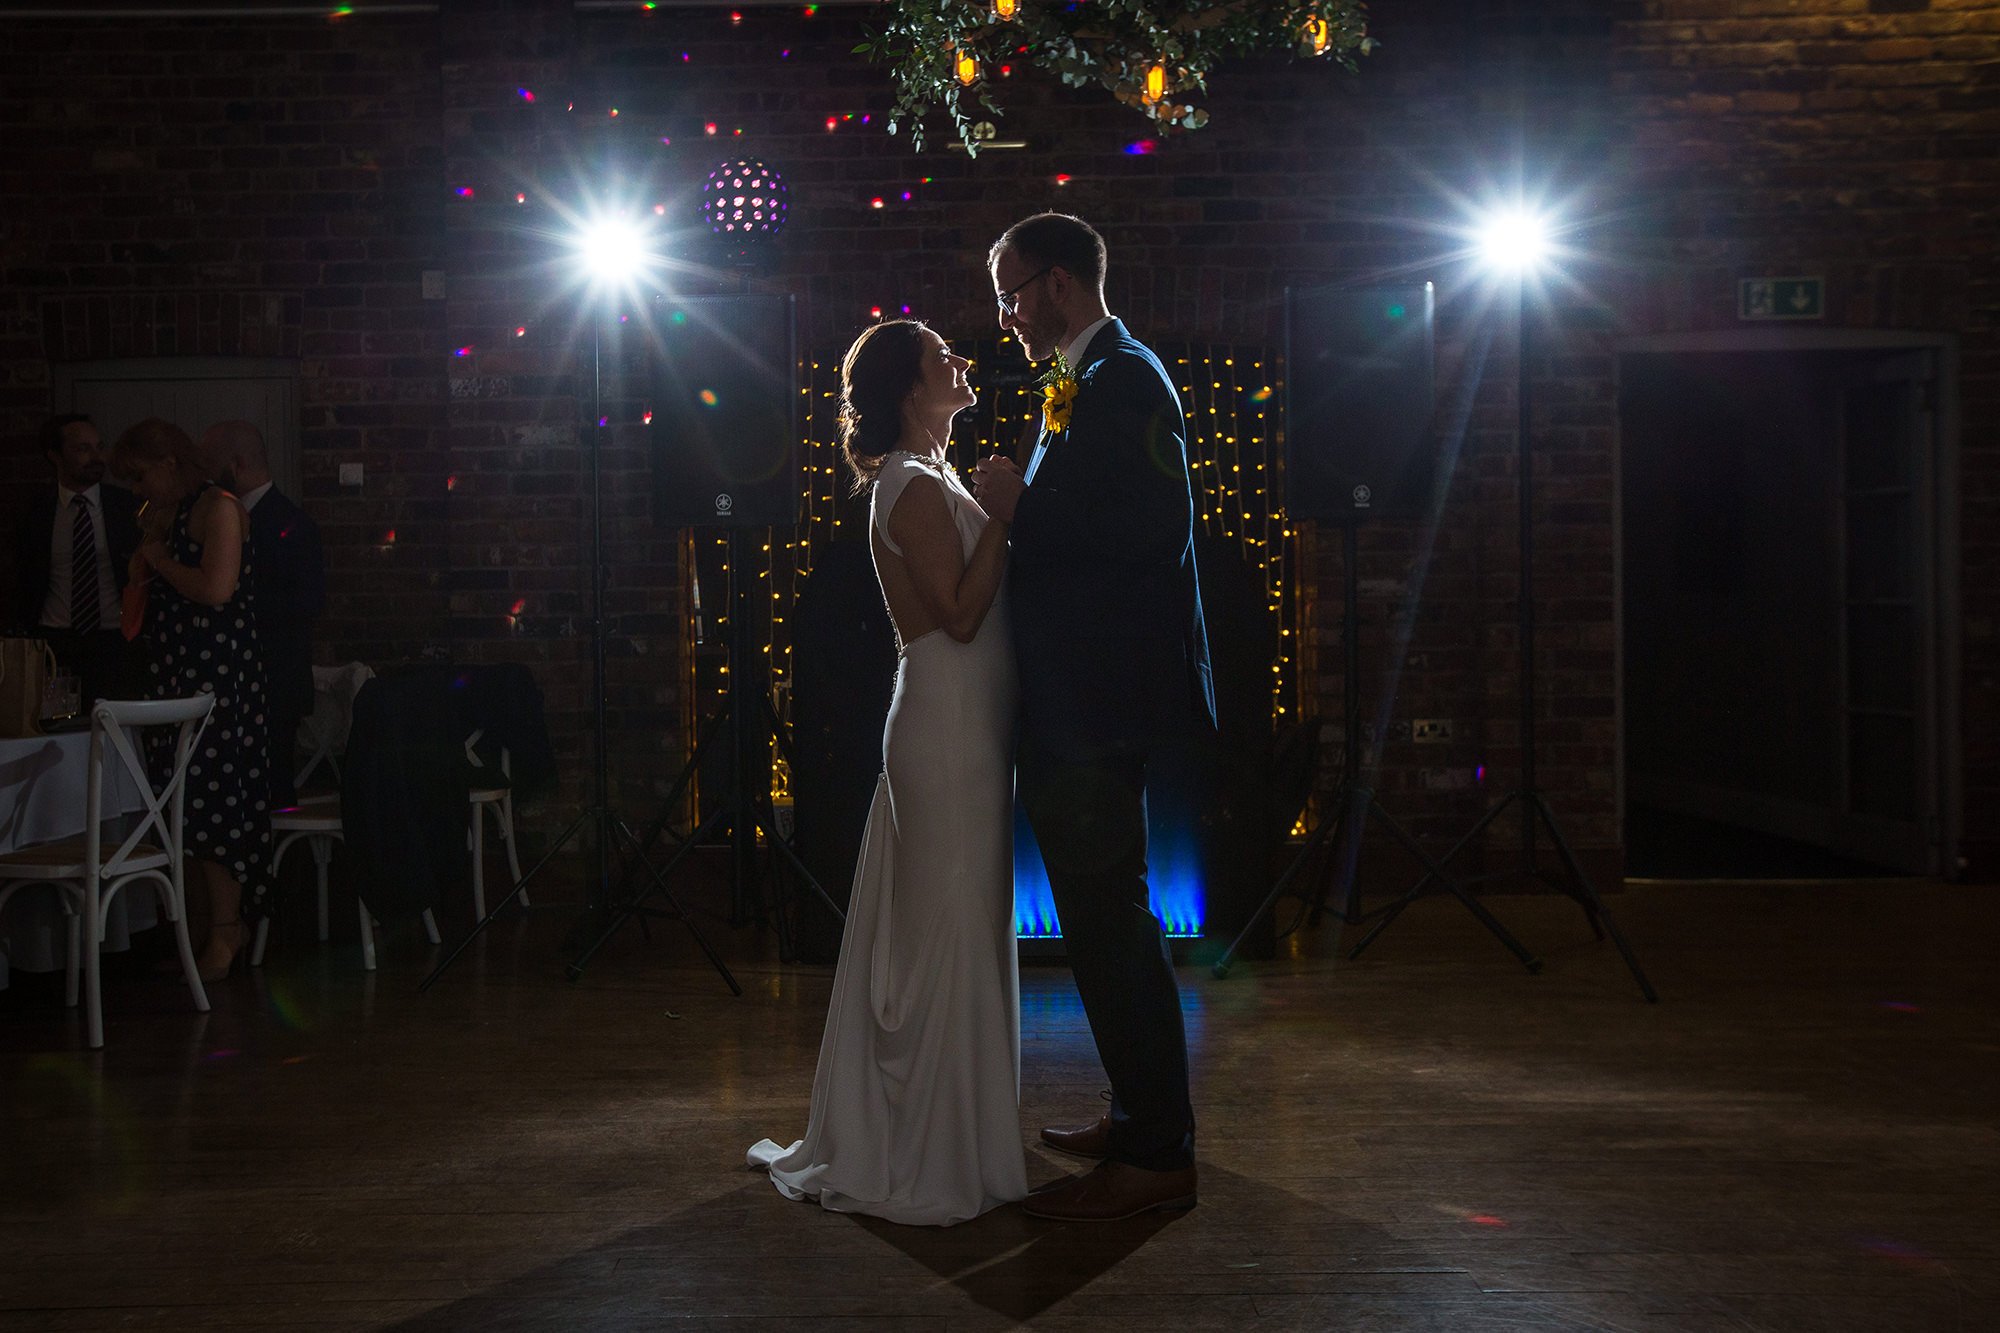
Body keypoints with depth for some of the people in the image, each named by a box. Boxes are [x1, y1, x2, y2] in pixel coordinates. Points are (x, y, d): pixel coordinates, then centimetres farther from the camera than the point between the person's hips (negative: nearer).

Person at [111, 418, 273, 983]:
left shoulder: (219, 507, -9)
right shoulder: (181, 514, 19)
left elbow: (215, 589, -21)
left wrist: (160, 560, -9)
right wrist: (148, 570, 13)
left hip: (217, 674, -9)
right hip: (182, 675, 9)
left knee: (211, 801, -7)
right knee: (190, 803, 7)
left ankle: (223, 936, 0)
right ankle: (225, 922, 13)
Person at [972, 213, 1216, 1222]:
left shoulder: (1121, 379, -13)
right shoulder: (1090, 381, 18)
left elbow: (1152, 524, -24)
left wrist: (1022, 505, -16)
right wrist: (1020, 507, 8)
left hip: (1100, 705, -11)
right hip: (1081, 705, 11)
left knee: (1110, 923, -6)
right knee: (1109, 920, 18)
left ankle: (1155, 1157, 3)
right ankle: (1144, 1117, 30)